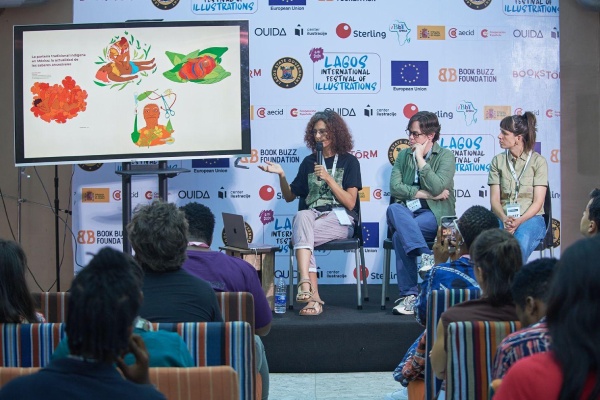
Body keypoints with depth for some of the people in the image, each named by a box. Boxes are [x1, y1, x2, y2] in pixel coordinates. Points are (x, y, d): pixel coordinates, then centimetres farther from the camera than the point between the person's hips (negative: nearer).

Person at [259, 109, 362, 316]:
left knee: (301, 235, -32)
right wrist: (281, 175, 4)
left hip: (340, 219, -3)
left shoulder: (349, 161, 6)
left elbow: (350, 203, -3)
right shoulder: (309, 162, 18)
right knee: (301, 216, -35)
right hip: (313, 215, 3)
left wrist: (328, 178, -11)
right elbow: (289, 196, 21)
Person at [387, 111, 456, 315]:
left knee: (400, 235, -33)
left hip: (435, 213, -4)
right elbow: (395, 187, -1)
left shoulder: (445, 156, 2)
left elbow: (437, 187, -16)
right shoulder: (403, 155, 15)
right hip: (407, 212, 4)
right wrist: (426, 194, -10)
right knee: (393, 209, -35)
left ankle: (409, 295, -31)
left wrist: (420, 158, -12)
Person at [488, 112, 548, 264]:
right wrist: (504, 219, -17)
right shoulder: (497, 161, 12)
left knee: (521, 241, -36)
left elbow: (538, 202, -2)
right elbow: (494, 199, 4)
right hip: (503, 218, 2)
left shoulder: (538, 161, 4)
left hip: (530, 217, -2)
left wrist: (519, 221, -19)